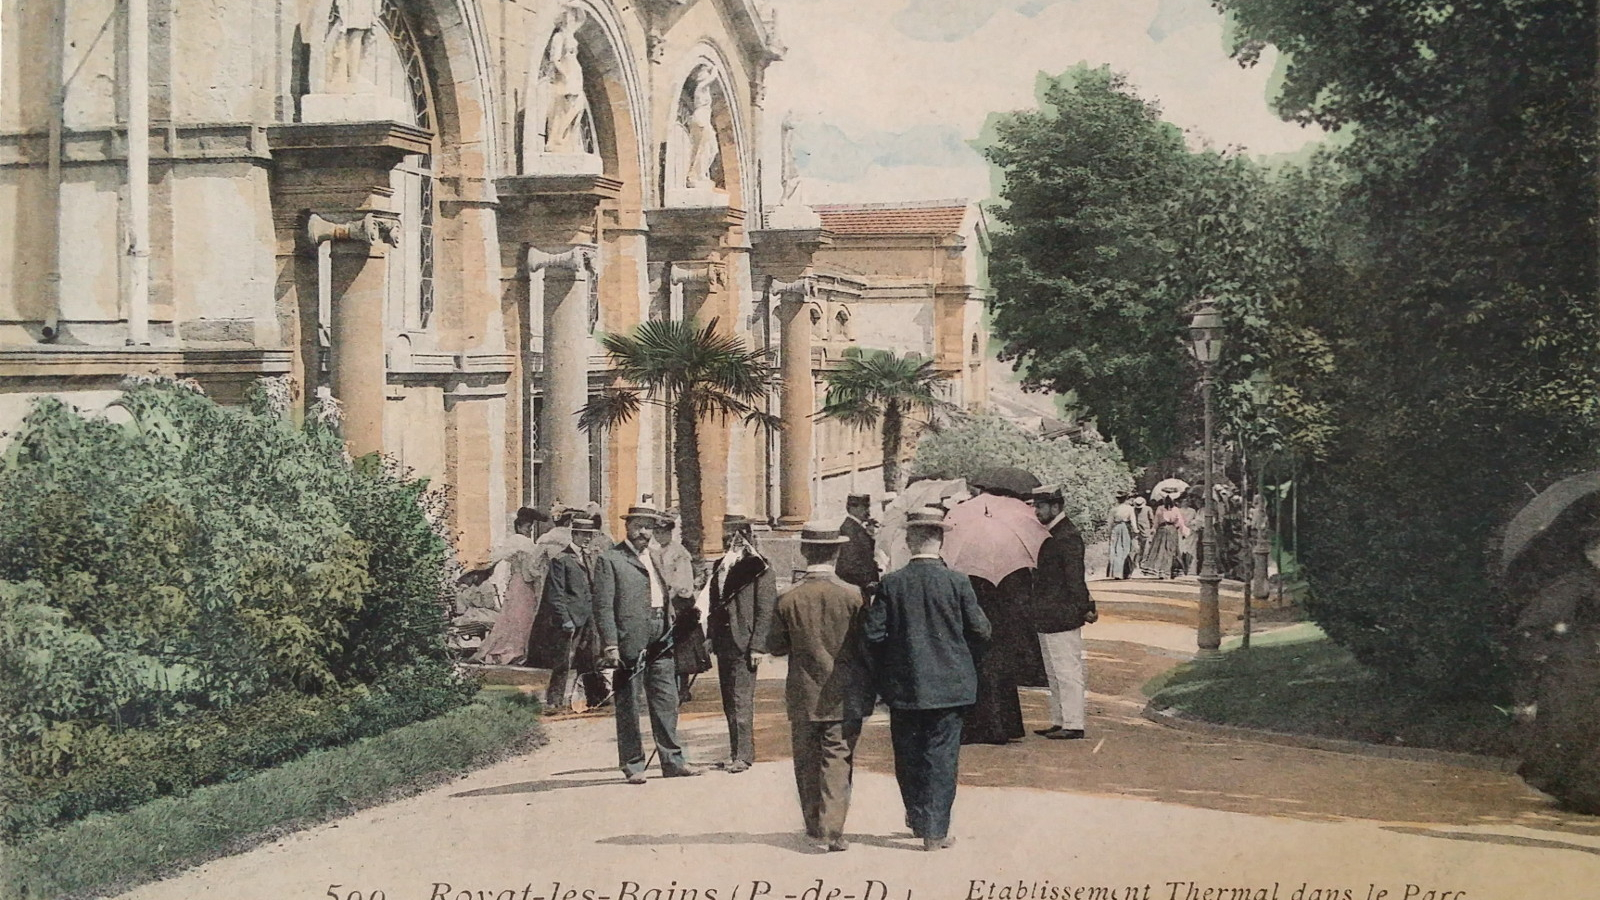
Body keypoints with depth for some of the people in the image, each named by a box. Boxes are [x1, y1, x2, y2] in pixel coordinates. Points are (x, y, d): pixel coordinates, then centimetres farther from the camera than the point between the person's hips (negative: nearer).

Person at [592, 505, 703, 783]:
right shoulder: (610, 559, -5)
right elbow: (603, 606, -10)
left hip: (660, 641, 6)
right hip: (630, 641, -6)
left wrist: (671, 629, 14)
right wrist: (610, 645, -16)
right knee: (628, 705, 2)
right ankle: (633, 765, 9)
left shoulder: (658, 557, 17)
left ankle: (673, 760, 15)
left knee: (667, 701, 8)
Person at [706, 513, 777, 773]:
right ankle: (737, 752, 17)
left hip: (744, 644, -7)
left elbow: (765, 611, -9)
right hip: (723, 644, 7)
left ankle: (743, 755, -7)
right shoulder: (719, 567, 15)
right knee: (729, 702, 10)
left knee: (741, 702, -9)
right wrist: (711, 639, 11)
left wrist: (757, 646, -15)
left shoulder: (758, 569, -5)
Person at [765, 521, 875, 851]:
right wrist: (869, 687, 10)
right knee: (838, 760, 2)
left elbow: (775, 646, 0)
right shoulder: (853, 596, -11)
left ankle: (813, 823, 24)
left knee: (806, 761, 14)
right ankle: (833, 829, -4)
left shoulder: (788, 599, -8)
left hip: (803, 696, 1)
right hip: (844, 697, -1)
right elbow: (867, 645, -4)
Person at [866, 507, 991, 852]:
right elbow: (981, 631, -5)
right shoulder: (957, 582, -9)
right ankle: (935, 830, 3)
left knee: (908, 756, 16)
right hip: (948, 684, -1)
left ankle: (917, 818, 28)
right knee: (941, 756, 4)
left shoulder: (891, 583, -7)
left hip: (903, 686, 1)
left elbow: (874, 633, -7)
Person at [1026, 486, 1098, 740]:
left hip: (1062, 617, -10)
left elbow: (1075, 577, -20)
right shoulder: (1049, 533, 15)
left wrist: (1085, 607, -22)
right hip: (1046, 617, 10)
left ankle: (1073, 724, -1)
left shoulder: (1068, 536, -16)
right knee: (1053, 672, 16)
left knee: (1067, 671, -5)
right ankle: (1059, 721, 23)